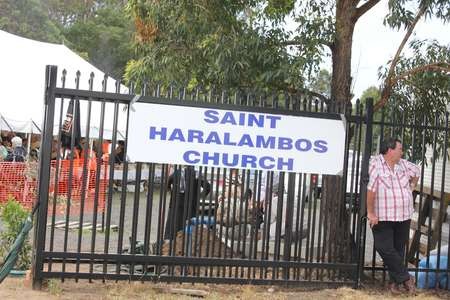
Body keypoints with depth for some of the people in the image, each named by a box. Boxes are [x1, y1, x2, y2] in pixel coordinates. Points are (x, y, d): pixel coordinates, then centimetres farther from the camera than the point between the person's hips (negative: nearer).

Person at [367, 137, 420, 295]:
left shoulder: (403, 164, 8)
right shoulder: (376, 163, -12)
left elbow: (417, 171, 30)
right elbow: (371, 188, -18)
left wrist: (411, 187, 21)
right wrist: (371, 213, -20)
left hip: (404, 216, 5)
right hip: (383, 217, -5)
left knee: (399, 249, 9)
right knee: (385, 248, -9)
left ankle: (394, 281, 21)